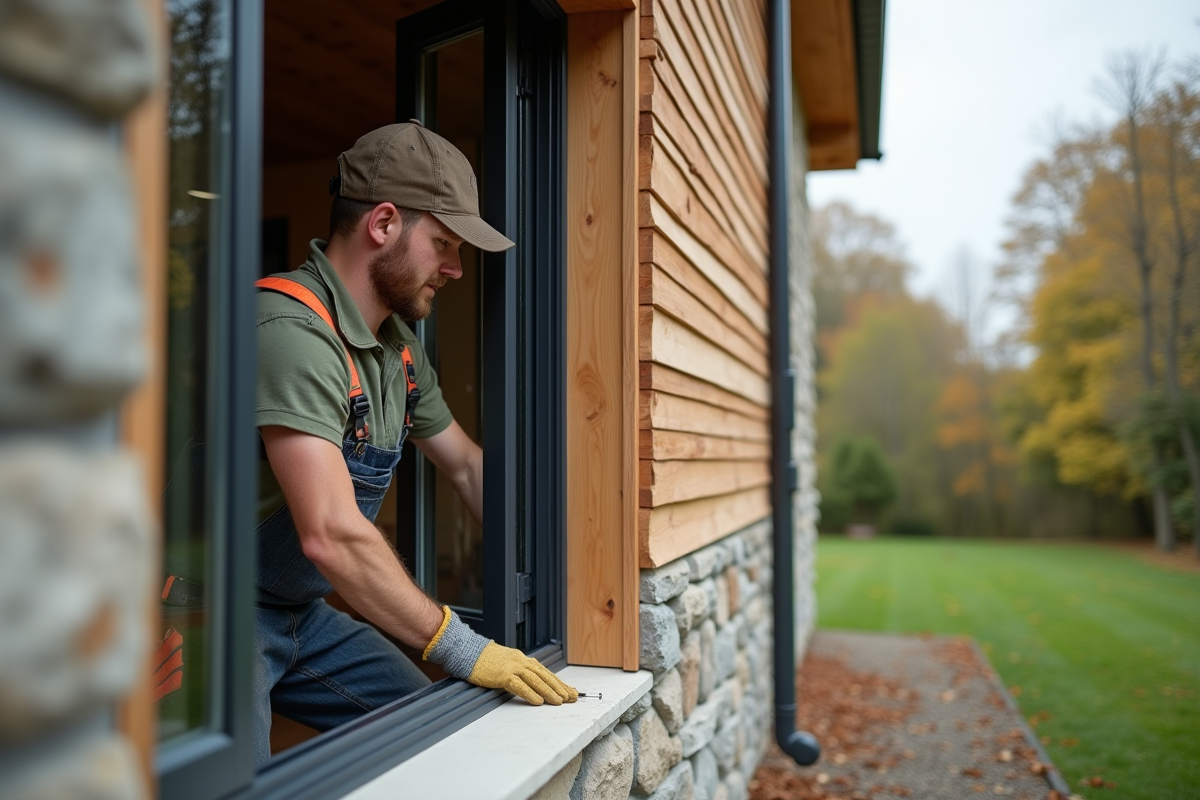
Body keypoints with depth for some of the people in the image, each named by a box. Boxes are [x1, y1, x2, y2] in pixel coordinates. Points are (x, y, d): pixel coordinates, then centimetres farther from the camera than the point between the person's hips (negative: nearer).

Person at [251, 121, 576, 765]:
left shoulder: (399, 348, 4)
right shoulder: (294, 329, -26)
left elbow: (467, 465, 17)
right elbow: (332, 535, -32)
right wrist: (458, 648, -23)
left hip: (301, 613, 9)